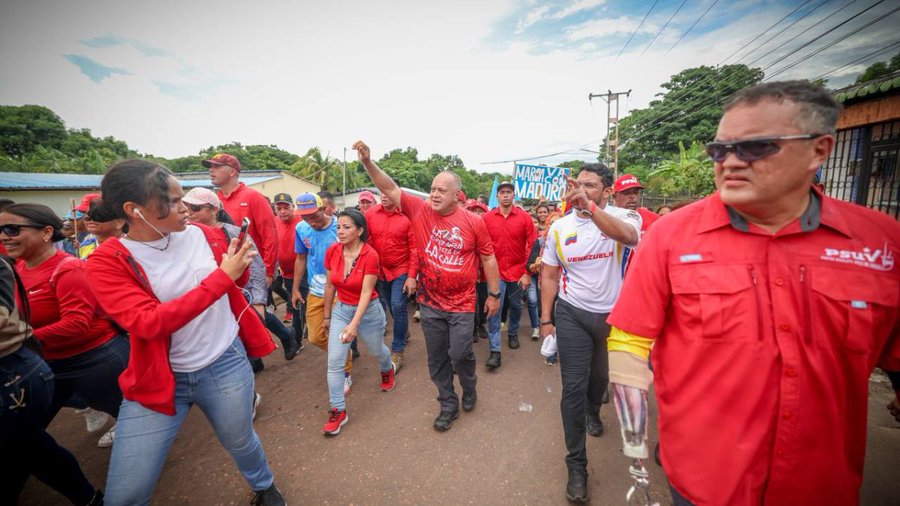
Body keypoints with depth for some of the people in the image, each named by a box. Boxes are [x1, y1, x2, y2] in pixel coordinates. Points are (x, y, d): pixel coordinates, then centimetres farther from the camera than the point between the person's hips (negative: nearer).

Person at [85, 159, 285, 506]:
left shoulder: (203, 234, -4)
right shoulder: (107, 261, -12)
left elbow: (237, 282, 11)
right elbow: (149, 322, -26)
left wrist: (241, 261, -12)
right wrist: (222, 276, -28)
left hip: (226, 365, 2)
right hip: (157, 378, -1)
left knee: (240, 443, 22)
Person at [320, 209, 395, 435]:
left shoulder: (370, 255, -23)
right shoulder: (332, 251, -9)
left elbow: (366, 292, -24)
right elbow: (329, 286, 1)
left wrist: (354, 325, -31)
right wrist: (327, 316, 9)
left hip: (368, 311, -3)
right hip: (341, 310, 3)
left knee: (377, 350, 21)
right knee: (334, 361, -2)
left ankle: (388, 370, 56)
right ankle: (338, 411, 16)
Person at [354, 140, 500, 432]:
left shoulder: (473, 222, -10)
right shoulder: (420, 212, -5)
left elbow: (488, 258, -2)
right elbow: (390, 189, -8)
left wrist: (494, 293, 1)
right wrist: (368, 162, -21)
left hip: (461, 304, -3)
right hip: (430, 303, 3)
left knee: (460, 355, 1)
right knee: (436, 359, 14)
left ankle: (469, 390, 37)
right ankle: (448, 405, 37)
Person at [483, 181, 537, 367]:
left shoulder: (525, 217, -5)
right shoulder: (487, 218, -4)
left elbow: (532, 245, -4)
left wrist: (528, 273, -6)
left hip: (518, 271, 1)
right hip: (495, 272, -1)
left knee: (516, 306, 18)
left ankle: (513, 334, 44)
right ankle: (495, 351, 4)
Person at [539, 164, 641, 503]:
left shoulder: (621, 217, -10)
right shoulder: (559, 227, -4)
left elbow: (629, 236, -36)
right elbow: (549, 276, 1)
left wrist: (589, 206, -46)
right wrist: (546, 319, -2)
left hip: (613, 313, 1)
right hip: (572, 314, 0)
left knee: (601, 375, 25)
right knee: (573, 387, -1)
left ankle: (593, 411, 60)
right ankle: (576, 464, 17)